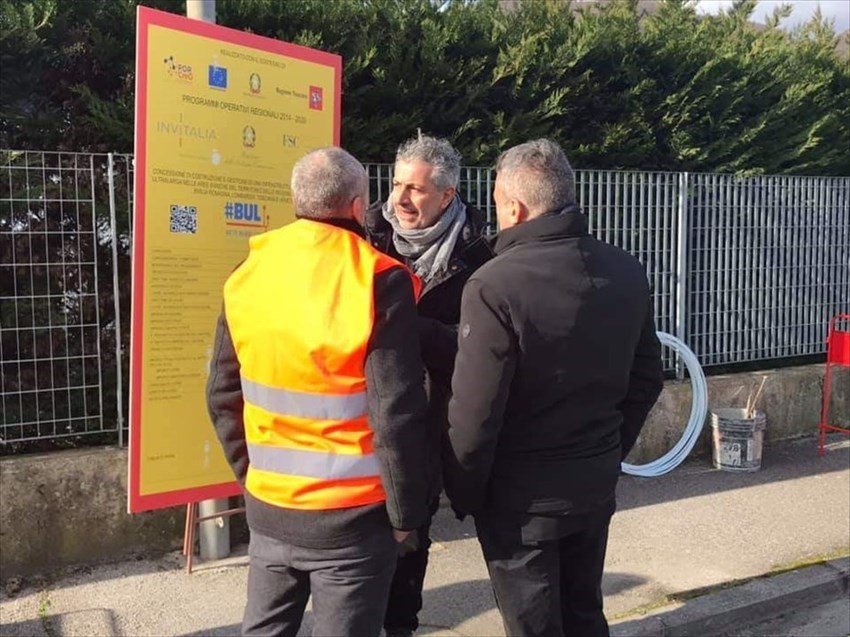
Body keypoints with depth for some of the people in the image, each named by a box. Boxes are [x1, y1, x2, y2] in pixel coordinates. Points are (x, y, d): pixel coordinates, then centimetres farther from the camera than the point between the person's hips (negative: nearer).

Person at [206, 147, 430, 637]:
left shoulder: (248, 276, 0)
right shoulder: (379, 281, -16)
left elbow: (223, 396, 6)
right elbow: (397, 415, -19)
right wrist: (406, 511, -6)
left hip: (268, 510, 5)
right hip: (352, 518, -4)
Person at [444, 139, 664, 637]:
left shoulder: (494, 285, -23)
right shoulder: (626, 271, -1)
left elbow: (475, 410, -22)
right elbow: (647, 379, 7)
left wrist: (464, 493, -6)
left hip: (523, 496, -6)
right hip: (597, 483, 6)